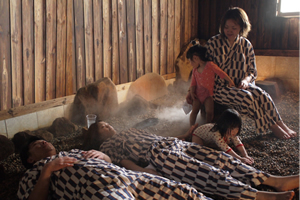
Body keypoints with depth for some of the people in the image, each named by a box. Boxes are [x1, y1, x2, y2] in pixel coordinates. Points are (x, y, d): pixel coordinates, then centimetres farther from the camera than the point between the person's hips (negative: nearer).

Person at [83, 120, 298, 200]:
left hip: (173, 143, 7)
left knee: (218, 157, -13)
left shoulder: (130, 131, 35)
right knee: (203, 170, -28)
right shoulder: (107, 145, 14)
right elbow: (126, 163, -3)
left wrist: (185, 135, 27)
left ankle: (275, 180, -23)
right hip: (158, 155, -7)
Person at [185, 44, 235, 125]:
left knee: (209, 112, -15)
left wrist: (230, 82, -2)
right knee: (194, 110, -8)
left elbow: (221, 73, -6)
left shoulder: (209, 65, -10)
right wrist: (191, 92, -5)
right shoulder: (195, 69, 8)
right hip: (197, 93, 4)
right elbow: (193, 83, 11)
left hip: (208, 94, -4)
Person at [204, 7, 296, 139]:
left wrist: (246, 80, -12)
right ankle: (272, 127, -18)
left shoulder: (246, 45, 7)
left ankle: (281, 124, -18)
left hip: (240, 85, 4)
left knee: (261, 94, -26)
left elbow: (253, 71, 10)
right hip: (219, 87, -3)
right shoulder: (213, 43, -1)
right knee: (246, 97, -30)